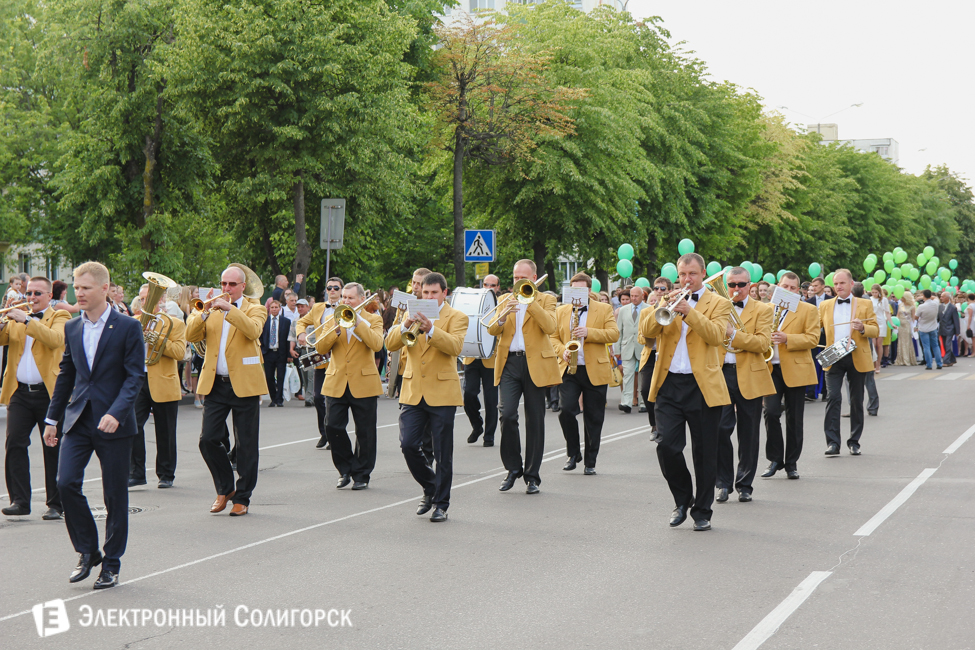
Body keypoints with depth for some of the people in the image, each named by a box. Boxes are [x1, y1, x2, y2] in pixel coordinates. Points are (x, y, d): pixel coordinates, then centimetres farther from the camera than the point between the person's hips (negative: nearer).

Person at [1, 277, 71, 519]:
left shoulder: (60, 317, 3)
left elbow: (55, 339, -17)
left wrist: (27, 321, -21)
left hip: (49, 392, -4)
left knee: (53, 449, 1)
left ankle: (55, 505, 8)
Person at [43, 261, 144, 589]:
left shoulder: (128, 327, -6)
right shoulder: (72, 328, 10)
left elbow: (135, 376, -10)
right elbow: (66, 375, 18)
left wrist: (116, 413, -23)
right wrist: (52, 418, 16)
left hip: (114, 423, -4)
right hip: (78, 420, 4)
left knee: (115, 495, 2)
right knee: (65, 482, -10)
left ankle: (111, 563, 16)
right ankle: (87, 551, 9)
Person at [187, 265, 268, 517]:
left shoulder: (254, 310, 5)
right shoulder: (213, 310, 13)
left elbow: (253, 330, -18)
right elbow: (191, 336, -1)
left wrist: (229, 309, -27)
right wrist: (202, 314, -17)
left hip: (244, 384, -3)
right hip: (215, 384, 3)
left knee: (246, 445, 1)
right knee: (208, 440, -3)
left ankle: (242, 498, 11)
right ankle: (225, 489, 17)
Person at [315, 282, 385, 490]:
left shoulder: (373, 320, 4)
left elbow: (376, 344, -17)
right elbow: (320, 348, -1)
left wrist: (357, 321, -19)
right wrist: (337, 329, -15)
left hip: (364, 384, -2)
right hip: (336, 384, 2)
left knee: (364, 432, 2)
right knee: (332, 427, -6)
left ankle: (362, 475, 15)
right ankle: (346, 470, 12)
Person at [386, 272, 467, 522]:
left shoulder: (457, 317, 1)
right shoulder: (413, 314, 12)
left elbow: (454, 346, -18)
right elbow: (390, 344, 0)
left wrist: (430, 329, -31)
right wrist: (406, 326, -18)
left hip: (442, 392, -3)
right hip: (413, 392, 3)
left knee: (442, 453, 0)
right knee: (408, 445, -4)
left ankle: (441, 505, 12)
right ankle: (430, 488, 20)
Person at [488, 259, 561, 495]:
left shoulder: (545, 300, 7)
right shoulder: (505, 300, 16)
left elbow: (549, 327, -12)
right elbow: (492, 331, 4)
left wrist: (530, 301, -16)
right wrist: (503, 317, -16)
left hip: (535, 364, -2)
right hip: (509, 363, 2)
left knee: (534, 420, 0)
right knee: (507, 415, -12)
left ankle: (532, 476, 8)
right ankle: (513, 468, 4)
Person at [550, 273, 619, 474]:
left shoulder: (604, 310, 7)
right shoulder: (561, 311, 14)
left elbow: (614, 334, -4)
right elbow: (553, 336, 12)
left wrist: (589, 333, -16)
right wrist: (562, 351, -8)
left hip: (595, 372, -1)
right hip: (568, 370, 1)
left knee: (594, 419, 2)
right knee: (566, 410, -16)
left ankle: (590, 462, 13)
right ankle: (573, 453, 4)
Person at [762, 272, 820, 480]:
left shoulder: (809, 310, 4)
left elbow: (812, 339, -7)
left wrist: (787, 339, -20)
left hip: (796, 370, -2)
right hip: (771, 369, 2)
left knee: (794, 418, 4)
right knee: (771, 412, -10)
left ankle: (791, 463, 14)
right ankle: (775, 459, 4)